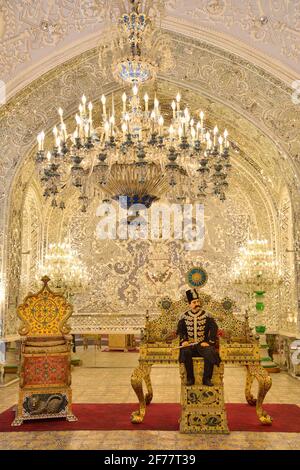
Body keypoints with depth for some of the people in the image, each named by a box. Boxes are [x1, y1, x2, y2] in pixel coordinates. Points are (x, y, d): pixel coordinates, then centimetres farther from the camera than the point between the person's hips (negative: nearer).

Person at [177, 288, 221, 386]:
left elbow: (214, 328, -1)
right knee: (185, 352, -32)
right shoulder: (185, 316, 8)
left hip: (203, 344, 0)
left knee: (210, 353, -31)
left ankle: (206, 379, -12)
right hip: (189, 344, 1)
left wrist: (209, 342, -12)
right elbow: (180, 330, 8)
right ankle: (190, 378, -16)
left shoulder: (206, 315, 4)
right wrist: (183, 340, -9)